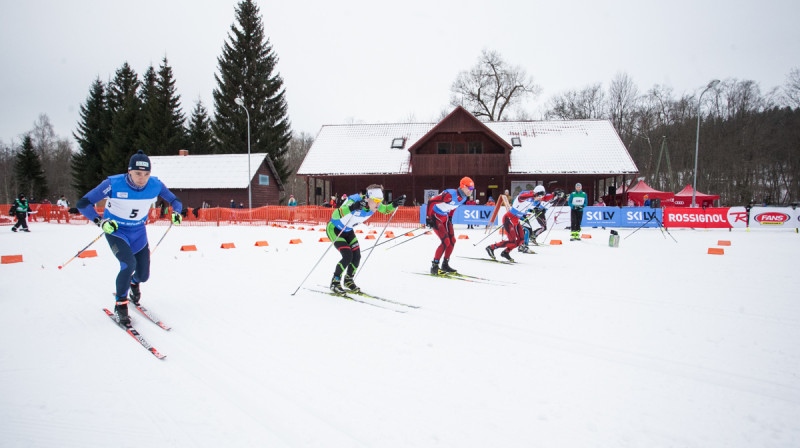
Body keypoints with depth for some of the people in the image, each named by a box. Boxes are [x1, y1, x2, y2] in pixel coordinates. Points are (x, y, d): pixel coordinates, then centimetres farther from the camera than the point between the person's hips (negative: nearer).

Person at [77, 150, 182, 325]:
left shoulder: (155, 185, -16)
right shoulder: (114, 184, -25)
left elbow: (174, 201, 0)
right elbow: (83, 204, -19)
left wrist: (176, 212, -23)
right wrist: (101, 222, -32)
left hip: (138, 232, 4)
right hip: (115, 231, -4)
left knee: (143, 275, 6)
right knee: (129, 264, -28)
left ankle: (134, 282, 47)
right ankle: (120, 304, -5)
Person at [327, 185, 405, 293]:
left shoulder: (374, 203, -17)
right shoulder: (354, 201, -37)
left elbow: (386, 210, 4)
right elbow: (335, 215, -47)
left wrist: (395, 204, -17)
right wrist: (352, 207, -63)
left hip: (348, 230, 7)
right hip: (334, 229, -7)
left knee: (357, 256, 0)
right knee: (347, 256, -17)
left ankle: (348, 280, 25)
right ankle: (335, 282, 2)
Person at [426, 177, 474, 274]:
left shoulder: (464, 197, -2)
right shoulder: (450, 194, -30)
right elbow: (431, 202, -27)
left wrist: (450, 218, 19)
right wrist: (428, 218, -24)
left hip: (445, 217, 9)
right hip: (435, 217, -9)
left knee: (452, 241, 4)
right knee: (446, 241, -16)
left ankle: (445, 265, 19)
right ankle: (434, 267, -5)